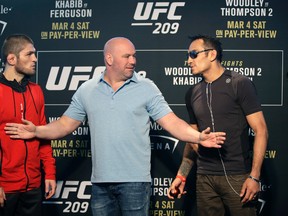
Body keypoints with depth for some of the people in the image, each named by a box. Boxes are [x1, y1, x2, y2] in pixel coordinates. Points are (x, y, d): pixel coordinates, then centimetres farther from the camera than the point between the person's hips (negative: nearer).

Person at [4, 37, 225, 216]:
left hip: (135, 179, -3)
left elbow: (172, 122, -5)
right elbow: (65, 125, 9)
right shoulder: (86, 90, 6)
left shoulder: (146, 88, -2)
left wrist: (198, 137, -21)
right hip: (100, 181, 3)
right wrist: (36, 131, -6)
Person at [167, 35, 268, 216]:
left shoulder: (239, 84, -5)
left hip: (237, 176, -5)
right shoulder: (193, 94, 11)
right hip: (205, 178, 5)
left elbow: (261, 130, -8)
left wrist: (254, 176, -14)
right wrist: (182, 175, 10)